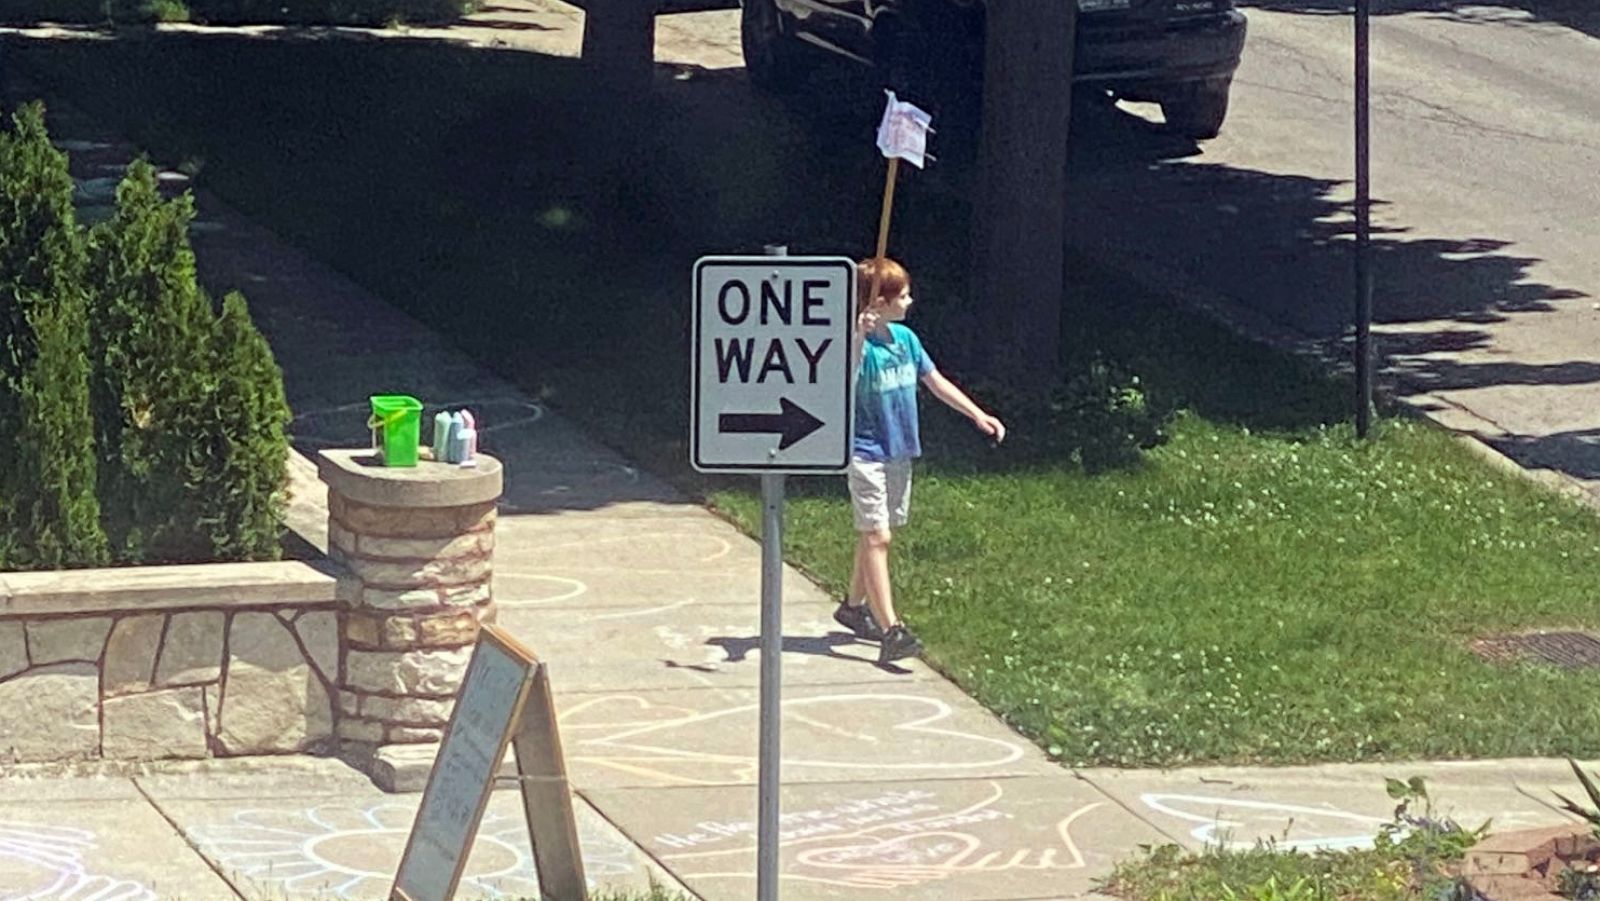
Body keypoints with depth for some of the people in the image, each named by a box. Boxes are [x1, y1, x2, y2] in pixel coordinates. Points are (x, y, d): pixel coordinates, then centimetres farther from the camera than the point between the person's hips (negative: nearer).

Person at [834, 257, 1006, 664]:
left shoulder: (905, 339, 7)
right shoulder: (859, 344, -17)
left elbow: (936, 382, 18)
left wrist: (978, 415, 17)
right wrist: (859, 339, -45)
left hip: (899, 453, 8)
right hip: (867, 452, -8)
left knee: (877, 535, 17)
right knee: (877, 537, -11)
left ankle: (854, 606, 34)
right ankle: (890, 630, -17)